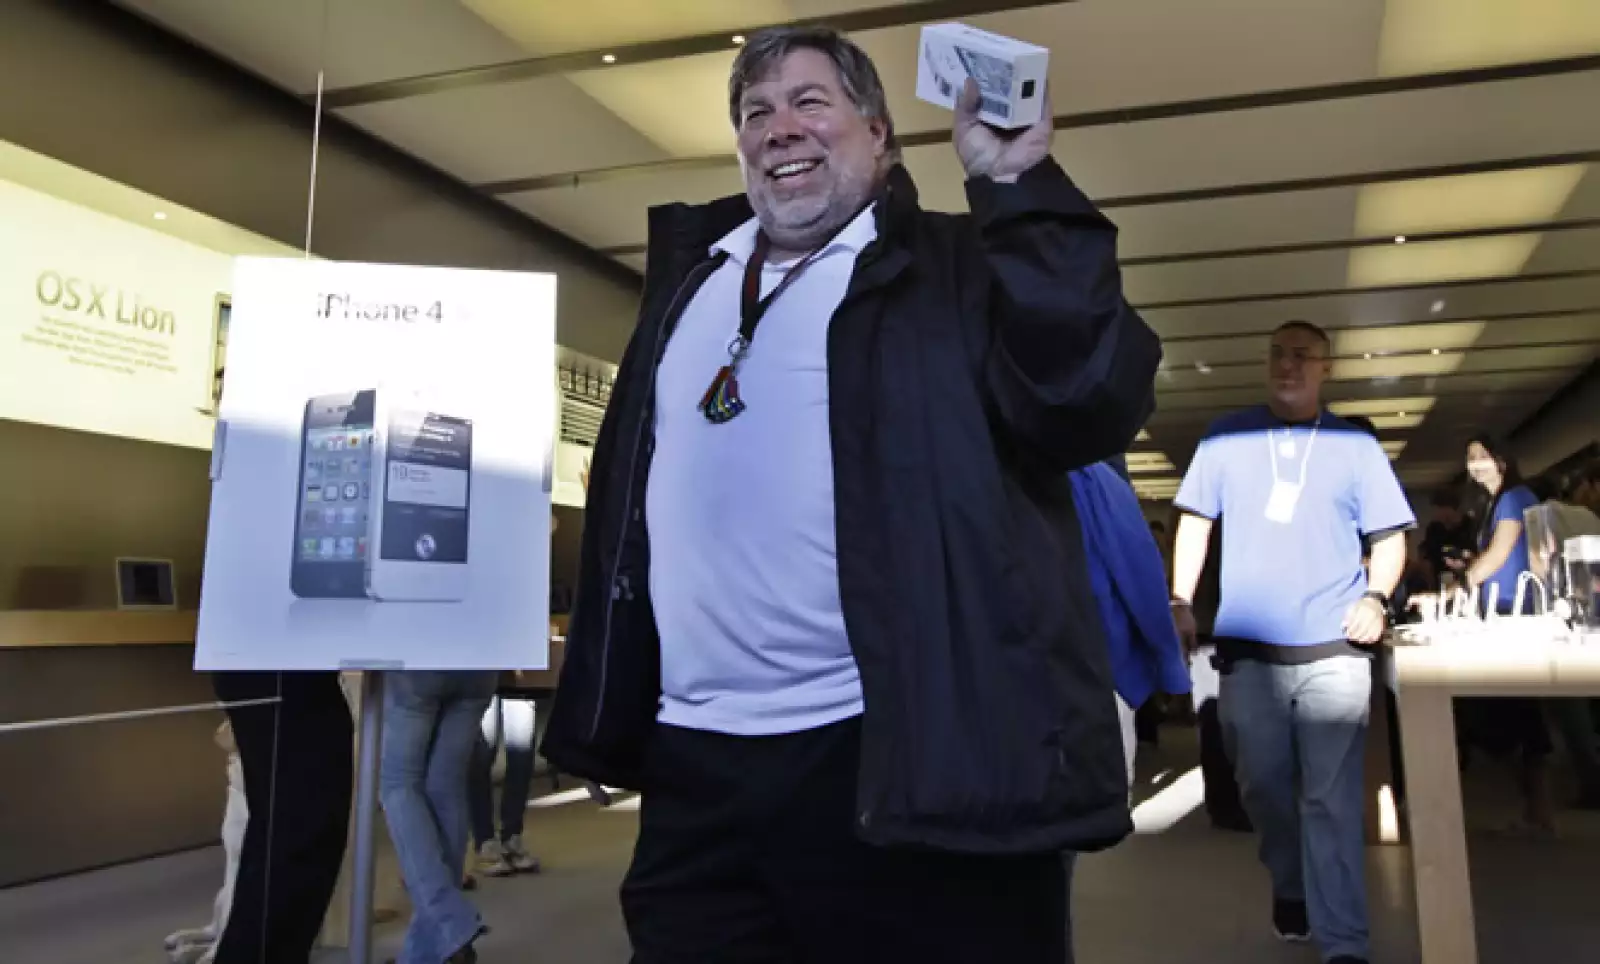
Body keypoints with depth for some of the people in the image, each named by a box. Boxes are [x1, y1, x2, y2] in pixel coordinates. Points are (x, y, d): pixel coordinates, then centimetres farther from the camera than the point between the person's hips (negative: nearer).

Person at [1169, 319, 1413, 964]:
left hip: (1333, 649, -1)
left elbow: (1389, 535, 9)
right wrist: (1180, 600, -2)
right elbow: (1195, 520, 9)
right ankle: (1290, 887, 36)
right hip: (1246, 649, 1)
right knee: (1263, 787, 12)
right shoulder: (1226, 438, 7)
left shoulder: (1356, 446, 7)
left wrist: (1375, 597, -9)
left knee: (1332, 799, -3)